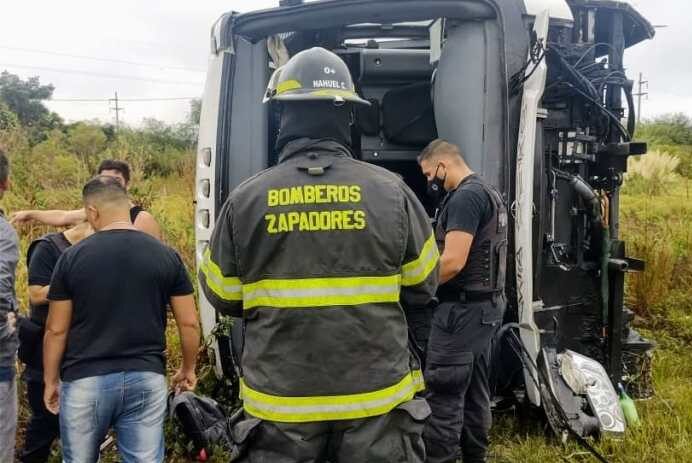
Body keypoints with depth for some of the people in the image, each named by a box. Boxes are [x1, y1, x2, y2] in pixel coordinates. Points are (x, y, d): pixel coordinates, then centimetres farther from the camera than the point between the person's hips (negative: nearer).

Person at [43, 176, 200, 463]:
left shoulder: (72, 258, -5)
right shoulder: (166, 256, -1)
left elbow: (56, 330, -1)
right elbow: (189, 323, 1)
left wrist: (50, 381, 13)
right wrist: (188, 369, 17)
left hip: (85, 380, 0)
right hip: (147, 379, 1)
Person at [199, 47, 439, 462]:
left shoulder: (245, 200, -9)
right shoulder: (391, 191, -8)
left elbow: (223, 297, 2)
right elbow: (423, 286, 2)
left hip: (281, 403, 0)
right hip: (377, 398, 0)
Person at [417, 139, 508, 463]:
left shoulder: (465, 197, -17)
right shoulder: (489, 193, 15)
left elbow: (453, 262, -24)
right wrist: (426, 275, 19)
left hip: (463, 309, -10)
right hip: (487, 304, 10)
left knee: (443, 394, -4)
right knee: (475, 390, 16)